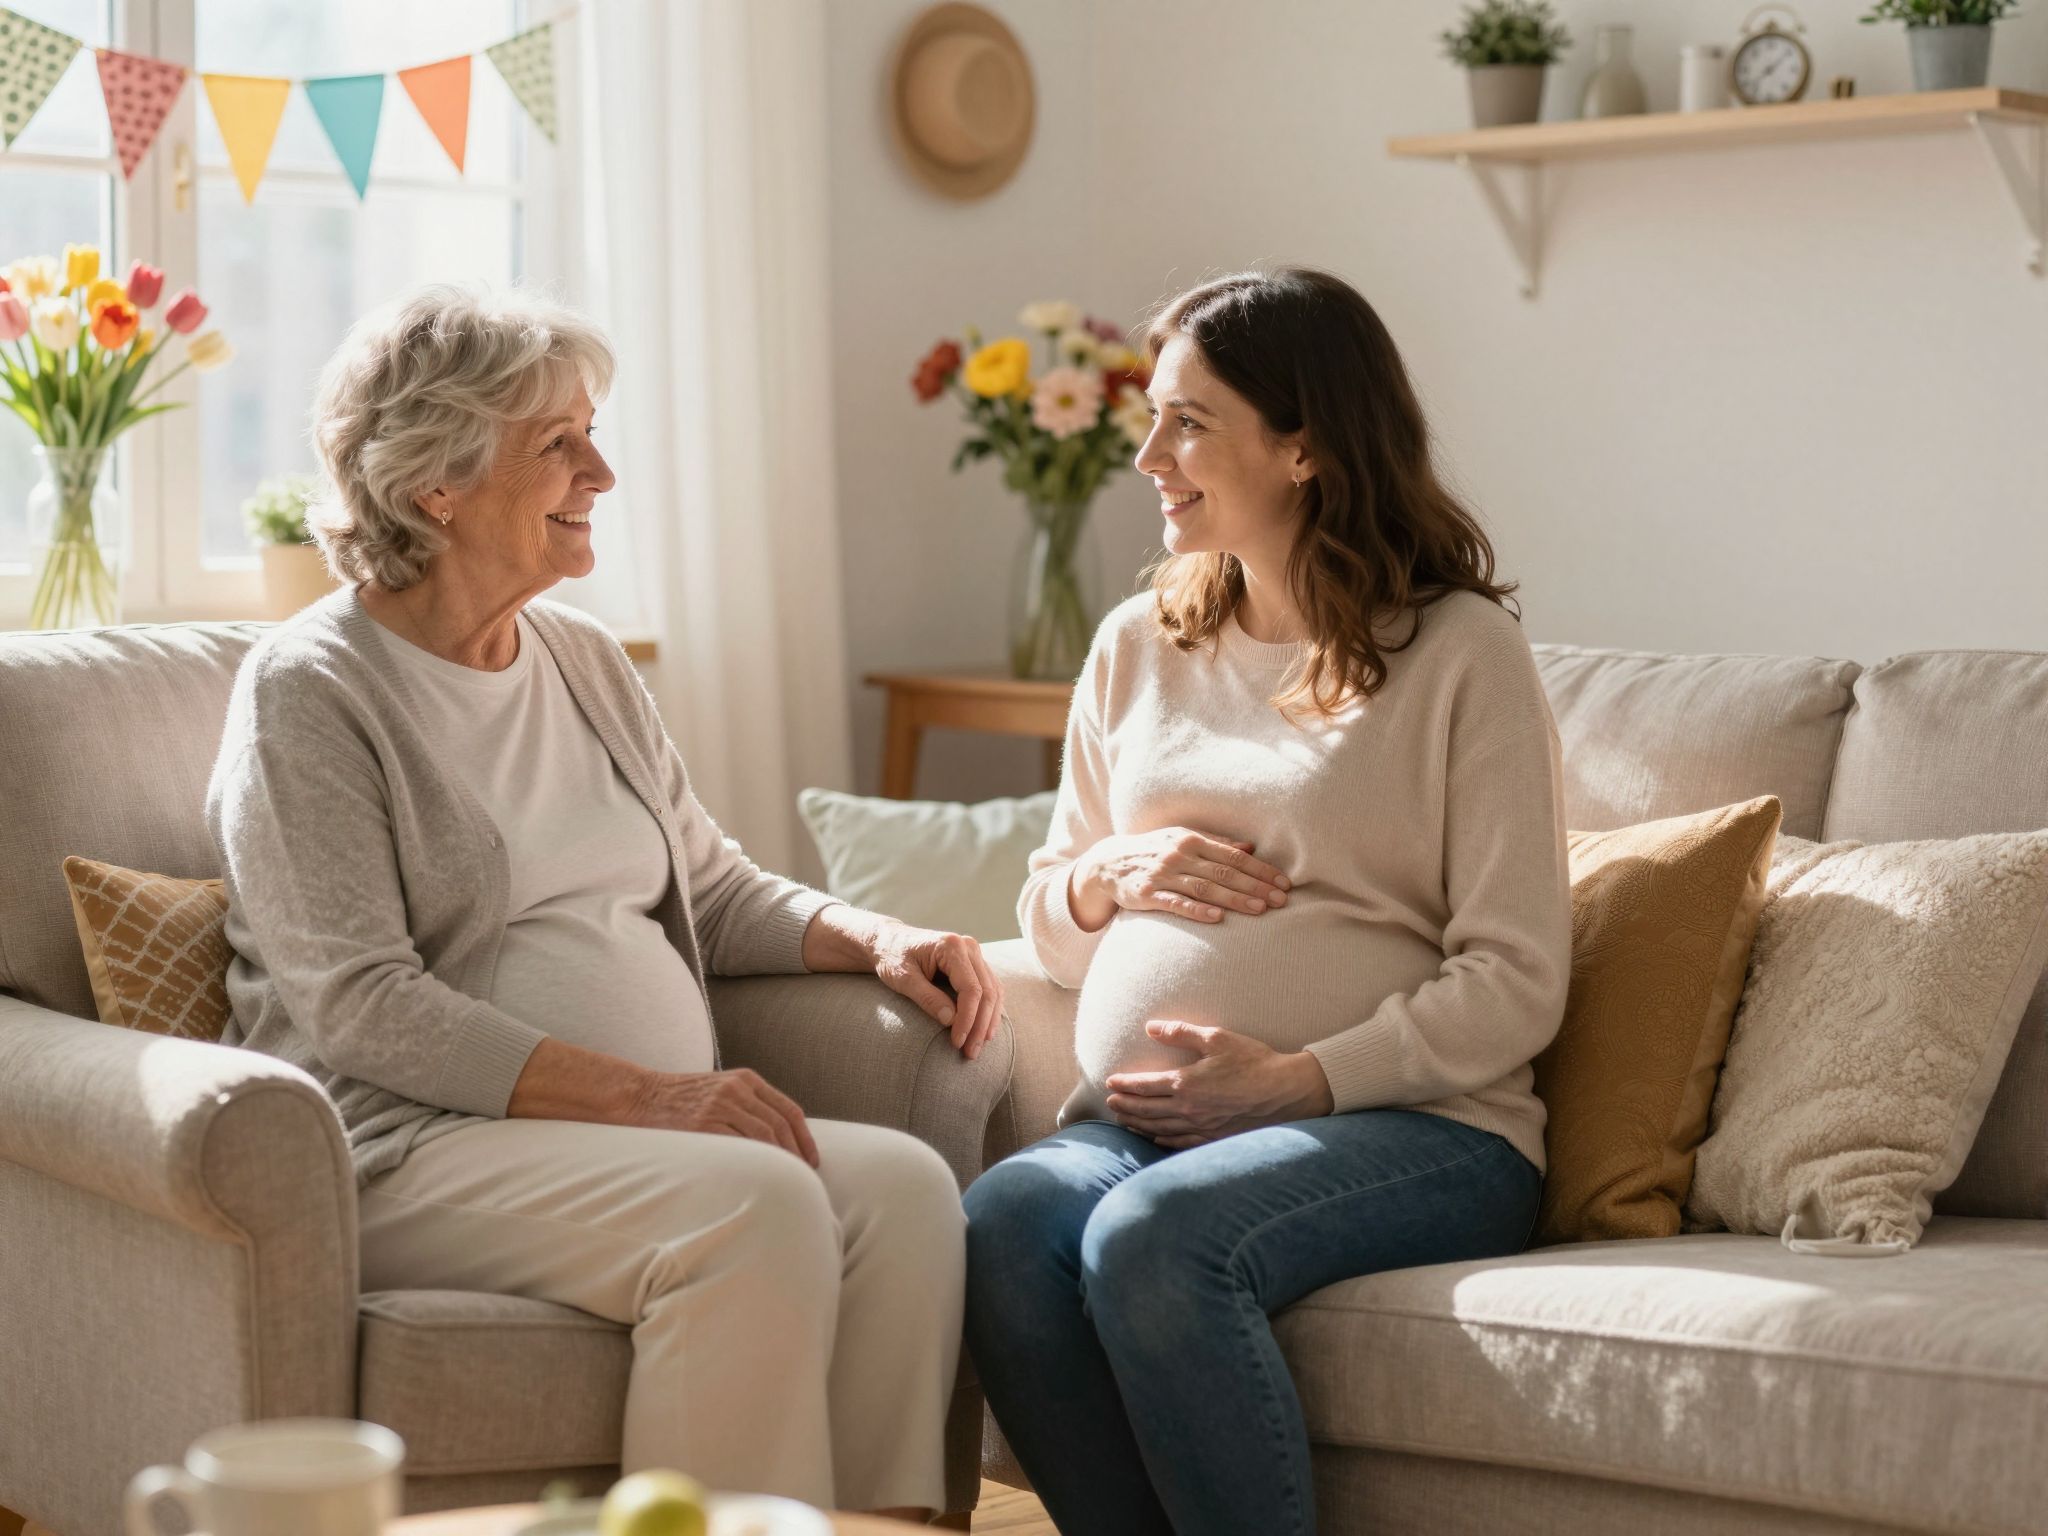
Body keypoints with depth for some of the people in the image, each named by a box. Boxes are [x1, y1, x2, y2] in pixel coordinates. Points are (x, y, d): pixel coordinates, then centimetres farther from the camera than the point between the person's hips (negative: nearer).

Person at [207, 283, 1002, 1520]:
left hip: (653, 1126, 7)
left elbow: (715, 894, 24)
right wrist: (644, 1094, -23)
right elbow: (361, 1009, -15)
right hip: (409, 1148, -6)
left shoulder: (588, 663, 18)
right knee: (758, 1207, -31)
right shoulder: (310, 693, -4)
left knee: (903, 1183, -22)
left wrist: (874, 937, 2)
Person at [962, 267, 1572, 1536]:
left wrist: (1299, 1078, -16)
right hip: (1136, 1120, 5)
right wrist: (1107, 878, 2)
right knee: (1002, 1222, -29)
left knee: (1154, 1236, -34)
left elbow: (1515, 983, -5)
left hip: (1414, 1124, -4)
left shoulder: (1461, 650, 1)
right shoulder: (1139, 646, 18)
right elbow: (1049, 930, 26)